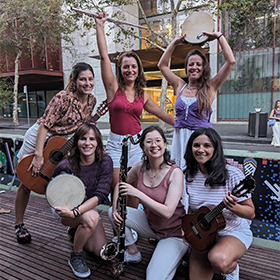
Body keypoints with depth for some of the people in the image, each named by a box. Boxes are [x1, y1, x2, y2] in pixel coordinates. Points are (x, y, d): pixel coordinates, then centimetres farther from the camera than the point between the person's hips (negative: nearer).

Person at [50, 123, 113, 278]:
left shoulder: (105, 162, -19)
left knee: (101, 251, -4)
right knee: (91, 217, -35)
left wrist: (76, 212, -37)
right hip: (67, 210, -3)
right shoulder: (66, 165, -23)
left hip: (89, 208, 3)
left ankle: (76, 231, 25)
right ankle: (75, 257, -7)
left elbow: (101, 194, -25)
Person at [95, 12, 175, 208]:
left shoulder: (143, 95, 9)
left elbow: (163, 115, 18)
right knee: (116, 192, -1)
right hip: (116, 143, -2)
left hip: (137, 143, 2)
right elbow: (104, 56, -5)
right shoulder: (114, 87, 0)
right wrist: (100, 25, -5)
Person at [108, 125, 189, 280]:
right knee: (112, 212, -5)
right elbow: (119, 185, 8)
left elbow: (167, 212, -29)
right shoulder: (140, 168, -8)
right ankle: (132, 252, 14)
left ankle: (173, 257, 11)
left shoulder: (175, 173, -23)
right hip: (150, 224, 6)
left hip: (174, 233, -5)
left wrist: (137, 193, -33)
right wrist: (115, 209, -9)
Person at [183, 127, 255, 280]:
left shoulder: (233, 174, -20)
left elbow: (251, 213, -14)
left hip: (234, 232, -4)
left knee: (218, 260, -34)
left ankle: (232, 268, 2)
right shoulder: (190, 175, -5)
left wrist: (233, 207, -34)